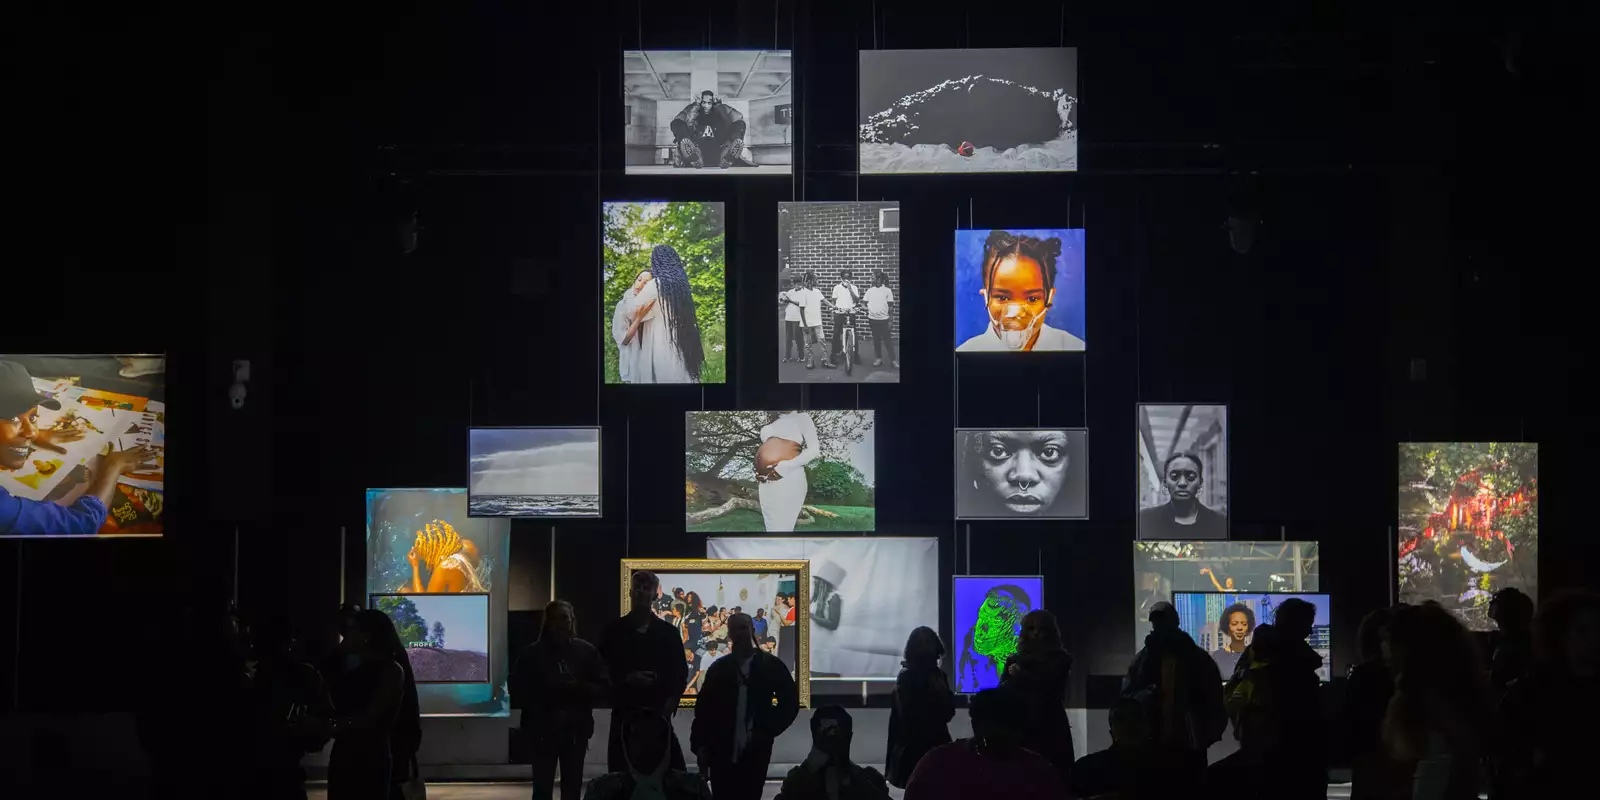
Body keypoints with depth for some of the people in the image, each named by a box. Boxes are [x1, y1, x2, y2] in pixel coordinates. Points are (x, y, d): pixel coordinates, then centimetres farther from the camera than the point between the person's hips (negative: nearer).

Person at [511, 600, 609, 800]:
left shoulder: (586, 651, 5)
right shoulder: (531, 653, 1)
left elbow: (603, 686, 2)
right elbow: (518, 691, -2)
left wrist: (579, 688, -16)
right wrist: (547, 692, -17)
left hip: (576, 729, 2)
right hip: (543, 729, -2)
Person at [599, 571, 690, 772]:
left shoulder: (668, 632, 9)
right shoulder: (614, 630, 6)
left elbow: (681, 673, 7)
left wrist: (670, 705, -7)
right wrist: (627, 679, -12)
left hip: (658, 713, 0)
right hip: (624, 713, 0)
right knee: (621, 772, -2)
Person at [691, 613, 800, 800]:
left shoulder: (771, 665, 6)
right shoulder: (719, 668, 9)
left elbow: (790, 702, 6)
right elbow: (703, 707, 6)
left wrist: (767, 731, -3)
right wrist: (700, 745, -2)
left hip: (754, 752, -1)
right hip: (721, 753, 1)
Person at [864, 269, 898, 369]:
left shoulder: (887, 290, -5)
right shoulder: (870, 291, 3)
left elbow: (891, 306, -2)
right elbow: (866, 304, 11)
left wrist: (891, 320, -4)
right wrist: (867, 315, -1)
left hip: (884, 319, -3)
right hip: (873, 319, 3)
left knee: (887, 340, -1)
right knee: (876, 340, 9)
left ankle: (893, 359, 6)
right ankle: (879, 358, 20)